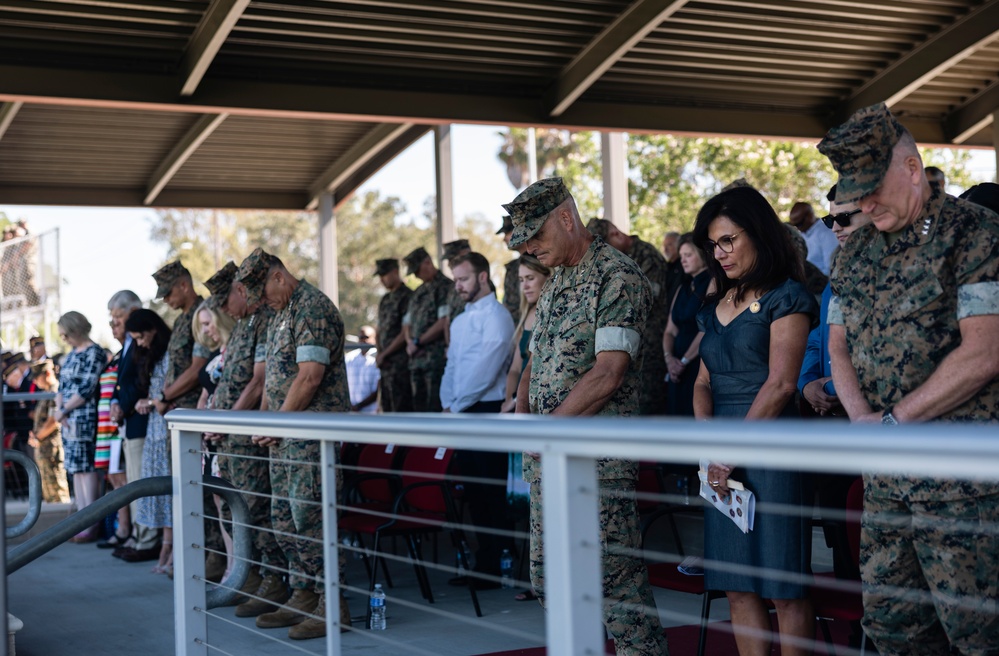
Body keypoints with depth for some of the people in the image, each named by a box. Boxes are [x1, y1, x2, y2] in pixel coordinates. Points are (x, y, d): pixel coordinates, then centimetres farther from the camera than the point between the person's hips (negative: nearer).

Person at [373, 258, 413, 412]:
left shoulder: (407, 297, -9)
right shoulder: (385, 300, 17)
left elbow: (406, 333, -14)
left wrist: (384, 355, -8)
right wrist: (379, 353, 4)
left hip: (400, 363, -8)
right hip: (385, 365, 9)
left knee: (401, 409, -9)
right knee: (387, 409, 11)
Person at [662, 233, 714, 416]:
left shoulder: (712, 283, -4)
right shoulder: (682, 289, 19)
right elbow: (670, 330, 16)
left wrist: (684, 360, -11)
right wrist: (669, 357, -4)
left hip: (702, 365, -7)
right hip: (679, 369, 7)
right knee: (678, 413, 5)